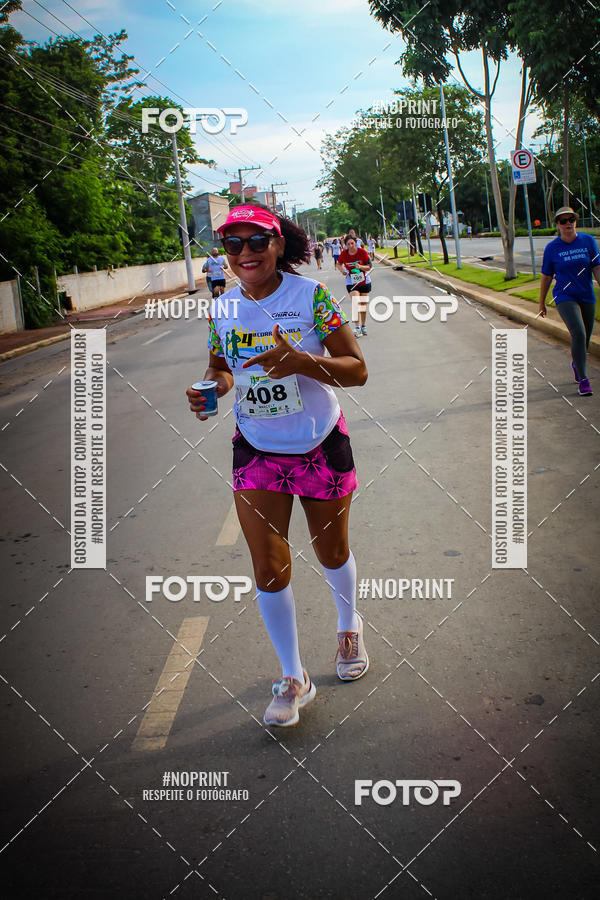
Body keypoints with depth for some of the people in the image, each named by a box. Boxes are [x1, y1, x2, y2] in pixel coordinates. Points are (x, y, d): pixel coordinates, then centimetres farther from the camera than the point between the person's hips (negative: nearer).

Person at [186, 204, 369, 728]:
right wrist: (210, 392, -12)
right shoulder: (223, 309, -3)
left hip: (320, 445, -2)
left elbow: (357, 370, -16)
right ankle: (293, 678, 17)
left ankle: (349, 626, 50)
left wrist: (299, 360, -33)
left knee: (332, 552, 16)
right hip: (256, 450, 2)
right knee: (269, 567, -2)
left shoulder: (310, 296, -15)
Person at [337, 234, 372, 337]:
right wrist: (342, 270, -12)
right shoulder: (344, 253, -10)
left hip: (364, 281, 1)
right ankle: (358, 327, -18)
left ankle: (363, 325, 28)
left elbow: (369, 267, -9)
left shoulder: (362, 252, -13)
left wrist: (360, 267, -28)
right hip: (351, 282, -1)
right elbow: (339, 264, 9)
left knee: (363, 305, 10)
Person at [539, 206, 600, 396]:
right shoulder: (551, 248, -3)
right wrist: (542, 303, 10)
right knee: (578, 333, -22)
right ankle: (583, 380, -17)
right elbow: (546, 277, 5)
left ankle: (575, 363, 44)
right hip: (565, 297, -3)